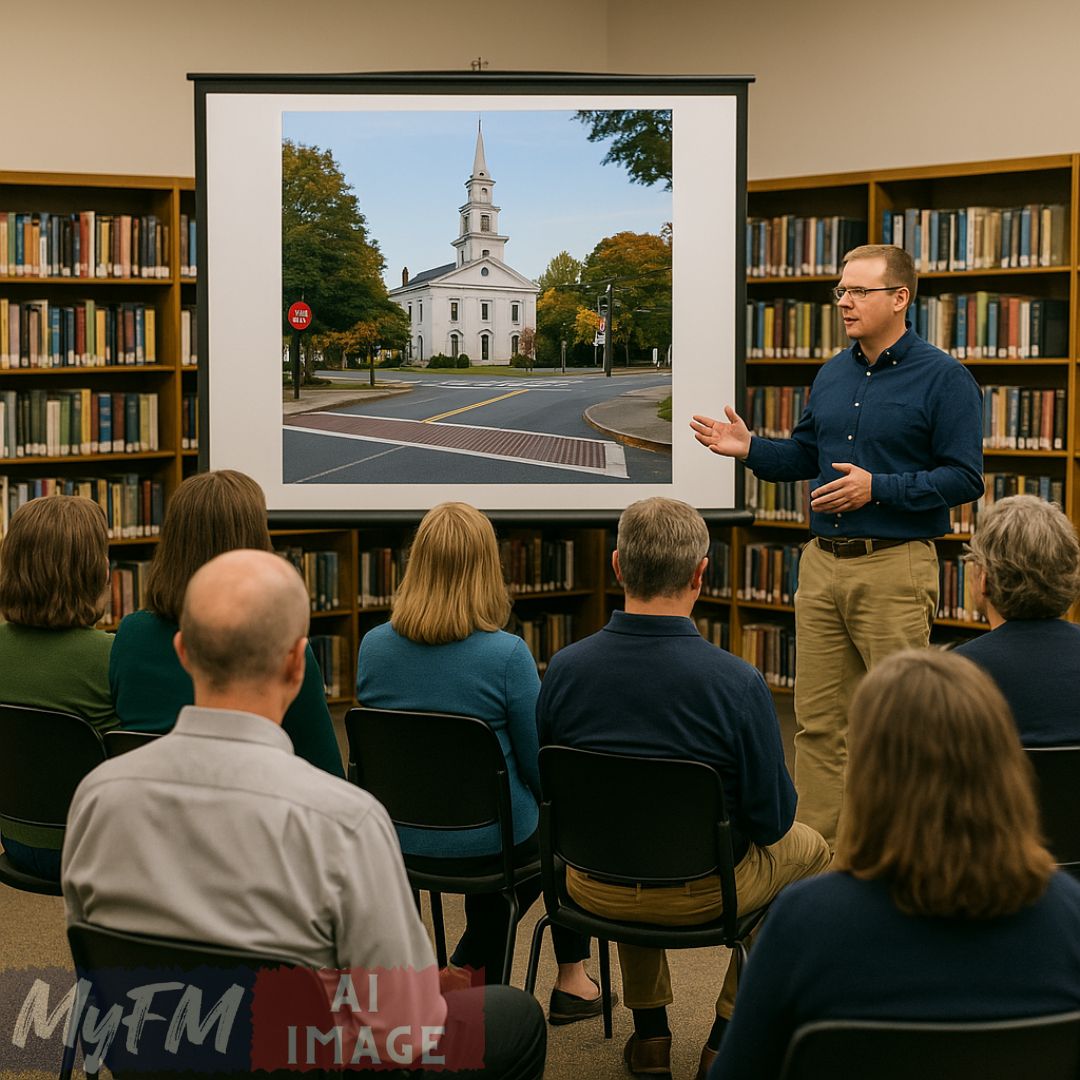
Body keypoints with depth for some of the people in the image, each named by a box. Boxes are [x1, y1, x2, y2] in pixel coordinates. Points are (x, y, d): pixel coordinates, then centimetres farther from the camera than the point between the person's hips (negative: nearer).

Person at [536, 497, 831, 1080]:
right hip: (701, 893, -3)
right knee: (808, 850, 27)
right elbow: (771, 820, -16)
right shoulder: (736, 682, -26)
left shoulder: (564, 668, -16)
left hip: (593, 889, 3)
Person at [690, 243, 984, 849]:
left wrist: (877, 488, -18)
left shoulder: (944, 379, -6)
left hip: (895, 567, -6)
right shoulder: (833, 376, 15)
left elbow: (964, 478, -11)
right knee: (819, 719, 8)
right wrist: (750, 448, 6)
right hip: (822, 563, 6)